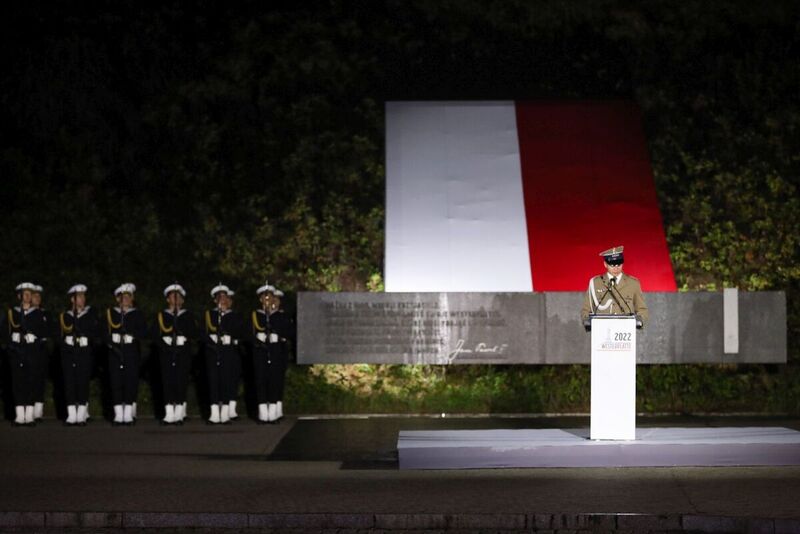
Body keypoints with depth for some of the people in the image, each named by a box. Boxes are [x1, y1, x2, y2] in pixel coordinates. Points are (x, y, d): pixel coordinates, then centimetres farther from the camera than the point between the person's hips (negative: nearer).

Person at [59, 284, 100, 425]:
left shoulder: (91, 314, 6)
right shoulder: (65, 316, 9)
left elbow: (96, 334, 2)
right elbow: (61, 335, 9)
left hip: (85, 352, -1)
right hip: (69, 352, 1)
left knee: (83, 382, -4)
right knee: (69, 383, -3)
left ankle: (81, 415, 1)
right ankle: (71, 415, 1)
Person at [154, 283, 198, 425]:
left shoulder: (188, 315, 10)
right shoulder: (161, 316, 11)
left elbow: (194, 334, -1)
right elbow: (157, 335, 4)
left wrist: (180, 327, -12)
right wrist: (164, 346, -12)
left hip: (183, 353, 0)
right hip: (167, 352, 0)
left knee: (181, 382, -5)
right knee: (168, 382, -4)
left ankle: (179, 414, -1)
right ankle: (169, 414, -3)